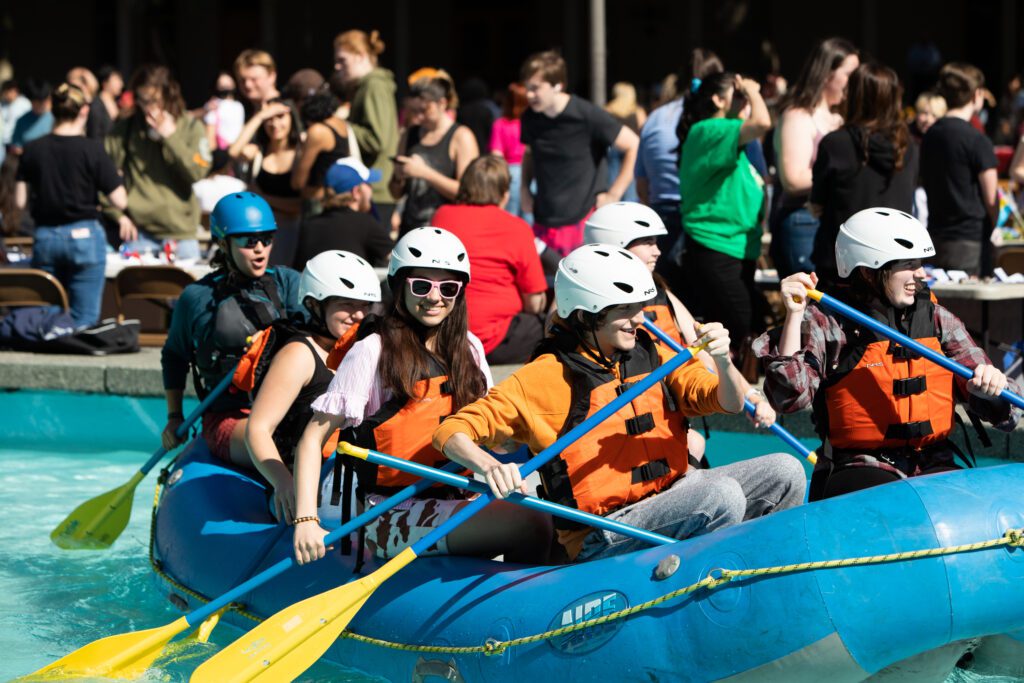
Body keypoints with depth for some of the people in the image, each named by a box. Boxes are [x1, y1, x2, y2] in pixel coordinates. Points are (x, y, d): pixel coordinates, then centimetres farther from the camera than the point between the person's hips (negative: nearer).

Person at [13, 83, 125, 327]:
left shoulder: (33, 150, -1)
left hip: (45, 237, 3)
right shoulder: (91, 149, -10)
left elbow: (20, 201, 2)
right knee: (84, 320, 1)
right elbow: (120, 201, -9)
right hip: (84, 235, -3)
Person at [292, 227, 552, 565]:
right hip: (389, 520, -6)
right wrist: (306, 521, -17)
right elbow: (314, 438, -6)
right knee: (530, 525, -28)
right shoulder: (372, 352, -4)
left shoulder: (469, 349, 14)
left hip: (454, 503, 6)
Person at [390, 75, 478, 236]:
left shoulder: (461, 137, -1)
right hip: (410, 229, 4)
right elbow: (396, 194, 20)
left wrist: (425, 172, -16)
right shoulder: (410, 135, 14)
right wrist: (399, 177, -3)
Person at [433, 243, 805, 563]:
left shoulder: (652, 357, 8)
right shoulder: (545, 377, -9)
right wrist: (490, 467, -34)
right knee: (722, 496, -29)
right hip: (599, 539, -7)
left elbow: (730, 403, 1)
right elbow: (451, 431, -12)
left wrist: (722, 362, -21)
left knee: (783, 470, -5)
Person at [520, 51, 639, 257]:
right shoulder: (530, 118, 4)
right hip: (544, 223, 5)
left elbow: (634, 146, -7)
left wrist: (613, 195, -7)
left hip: (584, 220, -5)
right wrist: (525, 188, 10)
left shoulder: (587, 115, -13)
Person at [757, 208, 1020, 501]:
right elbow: (791, 397, -14)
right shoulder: (826, 324, -1)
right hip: (858, 472, -4)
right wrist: (794, 315, -18)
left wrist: (989, 385, -14)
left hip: (933, 466, 4)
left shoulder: (938, 320, 11)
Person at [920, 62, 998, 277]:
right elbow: (991, 200, -9)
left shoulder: (930, 136, 9)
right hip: (970, 241, -7)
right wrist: (996, 232, 5)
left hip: (936, 237, 7)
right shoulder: (976, 141, -12)